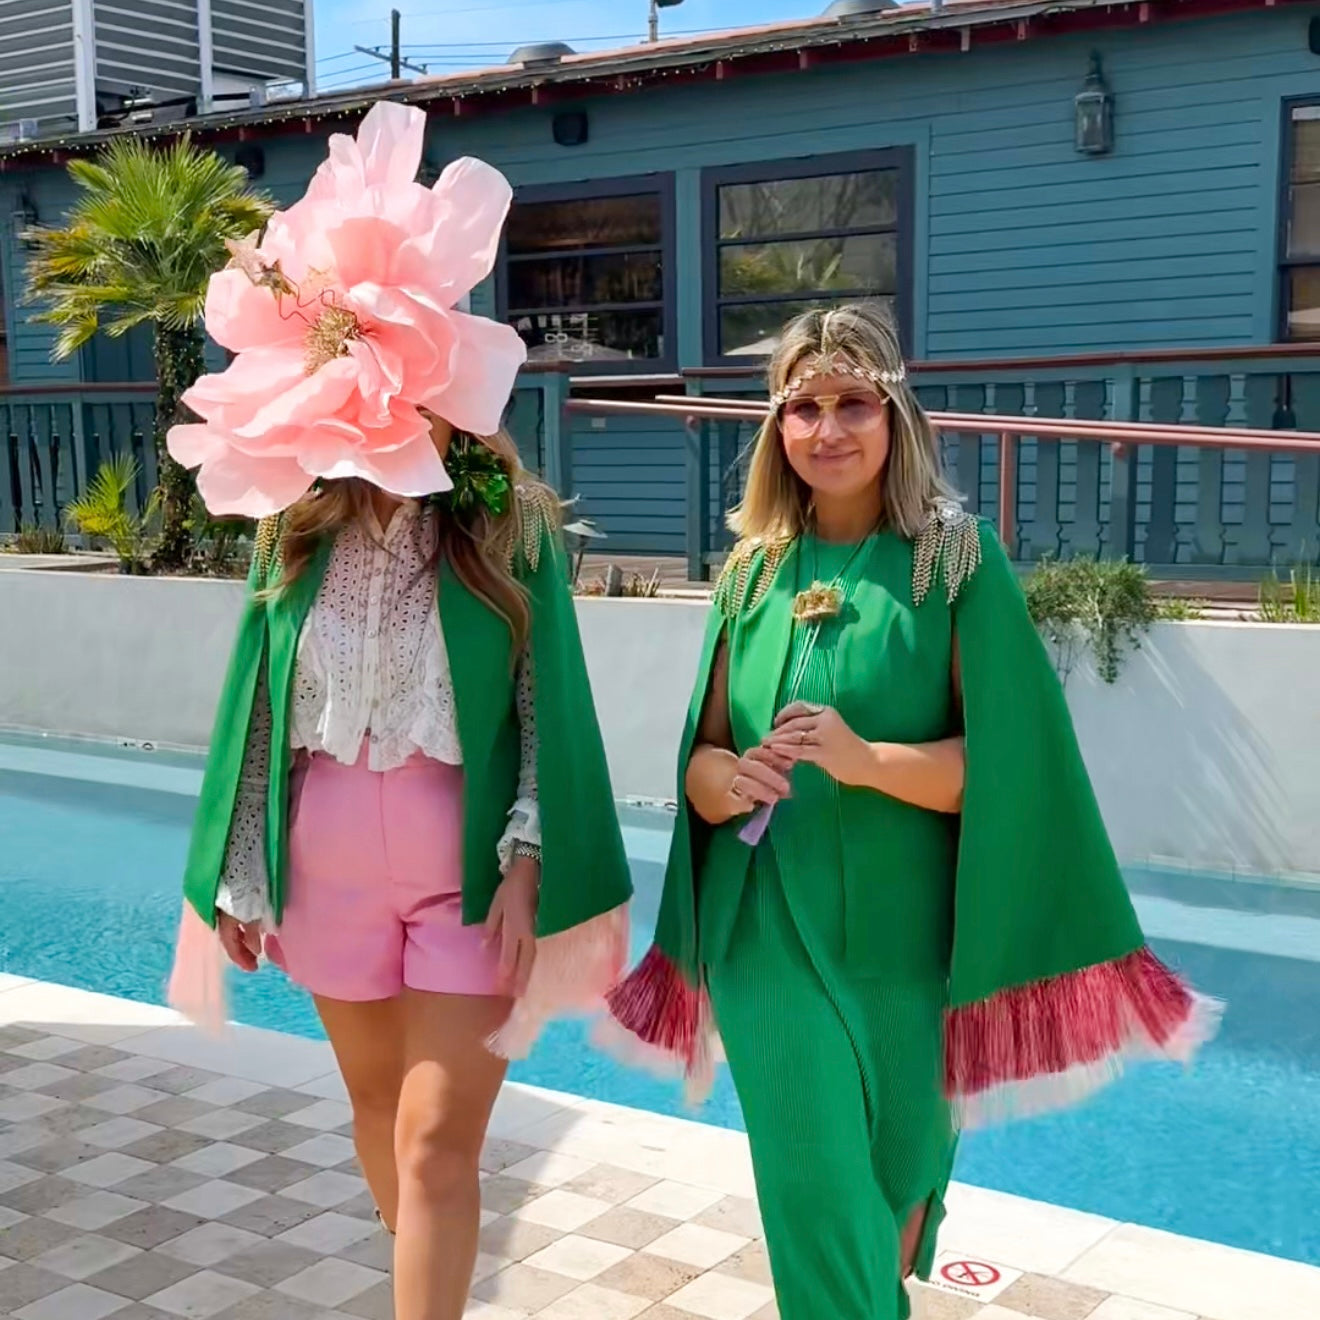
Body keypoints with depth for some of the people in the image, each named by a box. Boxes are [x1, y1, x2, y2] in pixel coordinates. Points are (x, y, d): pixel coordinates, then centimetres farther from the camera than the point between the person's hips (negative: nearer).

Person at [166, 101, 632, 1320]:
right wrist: (240, 872, 6)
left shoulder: (510, 527, -8)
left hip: (469, 873, -4)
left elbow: (549, 708, -8)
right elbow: (260, 706, 4)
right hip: (329, 871, 4)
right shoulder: (297, 531, 0)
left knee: (437, 1141, -4)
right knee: (376, 1104, 20)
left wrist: (528, 866, -13)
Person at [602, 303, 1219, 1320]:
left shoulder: (957, 556, -5)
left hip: (904, 936, -1)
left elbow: (1005, 762, -10)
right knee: (811, 1195, 1)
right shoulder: (757, 567, 5)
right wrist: (725, 780, -15)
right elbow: (704, 751, 8)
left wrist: (868, 759, -25)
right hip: (770, 931, 2)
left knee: (897, 1178, 17)